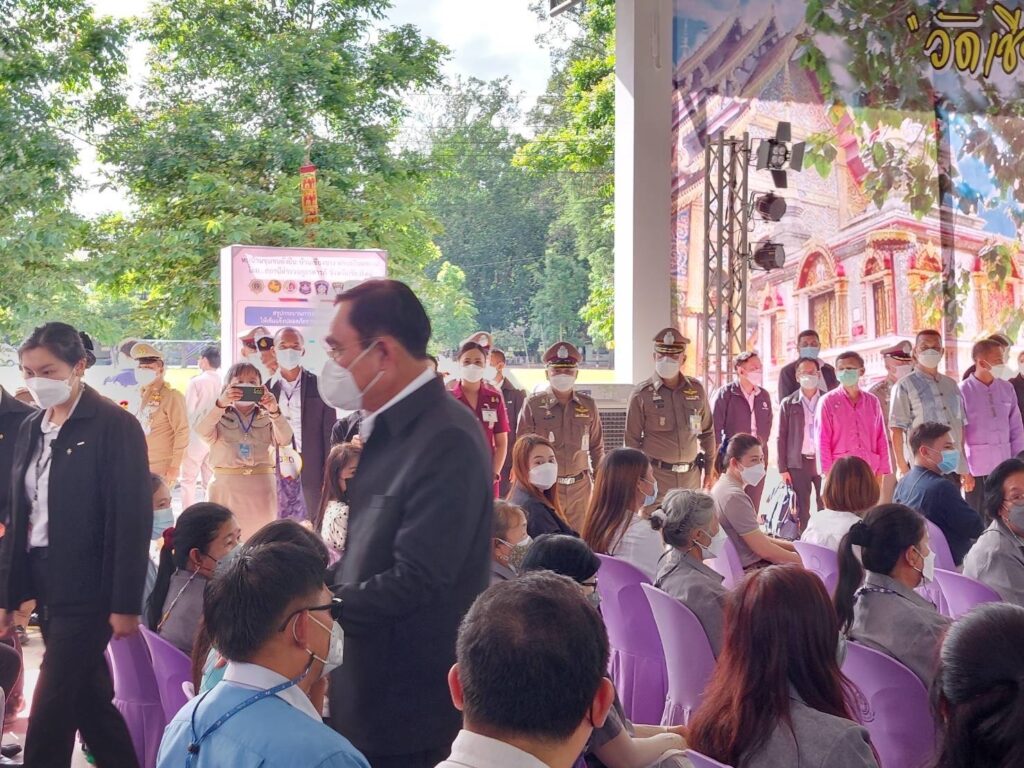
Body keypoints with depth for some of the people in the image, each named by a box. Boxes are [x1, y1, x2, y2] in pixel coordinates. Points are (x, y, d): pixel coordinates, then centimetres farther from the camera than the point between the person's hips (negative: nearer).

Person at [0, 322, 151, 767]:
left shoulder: (115, 426, -12)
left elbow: (133, 519, -14)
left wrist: (125, 604, -16)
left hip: (88, 589, -7)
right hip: (44, 582, 7)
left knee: (50, 709, -5)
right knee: (89, 699, 14)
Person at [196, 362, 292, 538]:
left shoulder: (267, 418, 11)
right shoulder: (219, 417, 9)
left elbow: (284, 439, -7)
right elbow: (203, 431, -13)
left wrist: (274, 411, -26)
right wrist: (220, 404, -30)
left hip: (261, 489, 1)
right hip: (226, 487, -1)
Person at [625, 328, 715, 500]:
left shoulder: (696, 390, 6)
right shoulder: (642, 394, -5)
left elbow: (707, 432, 16)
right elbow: (632, 440, 0)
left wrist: (709, 470, 15)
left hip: (691, 476, 4)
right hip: (656, 477, -4)